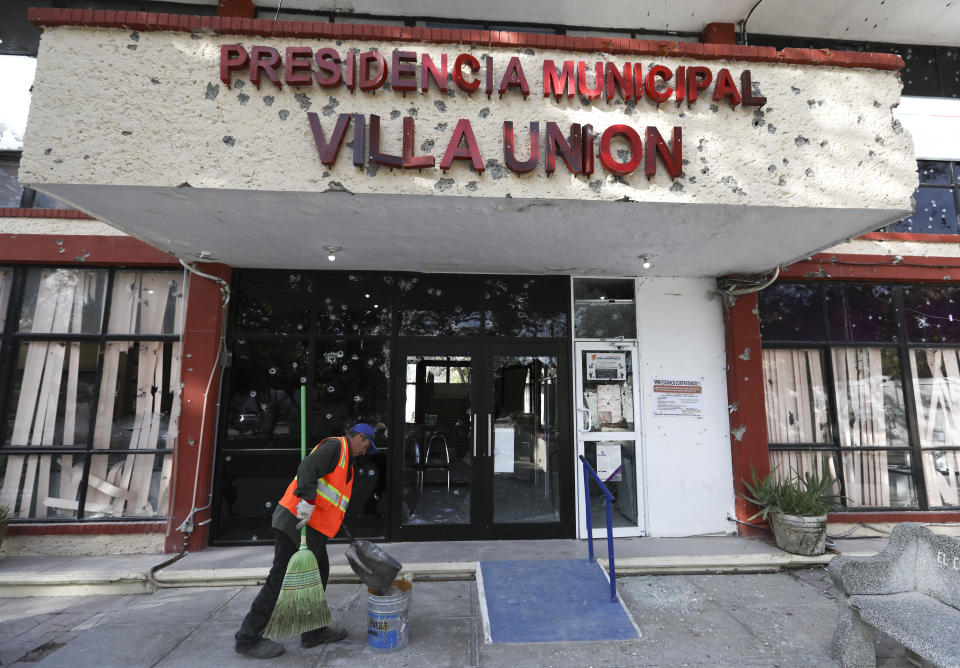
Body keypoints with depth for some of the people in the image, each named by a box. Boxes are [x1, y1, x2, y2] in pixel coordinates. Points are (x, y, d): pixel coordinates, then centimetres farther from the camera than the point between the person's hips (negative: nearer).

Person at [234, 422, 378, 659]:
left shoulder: (345, 458, 24)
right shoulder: (336, 445, -7)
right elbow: (308, 467, -24)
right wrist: (307, 499, -35)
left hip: (313, 526, 11)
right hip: (296, 520, -11)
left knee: (318, 575, 15)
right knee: (282, 578, -3)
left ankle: (314, 632, 27)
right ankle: (248, 638, 10)